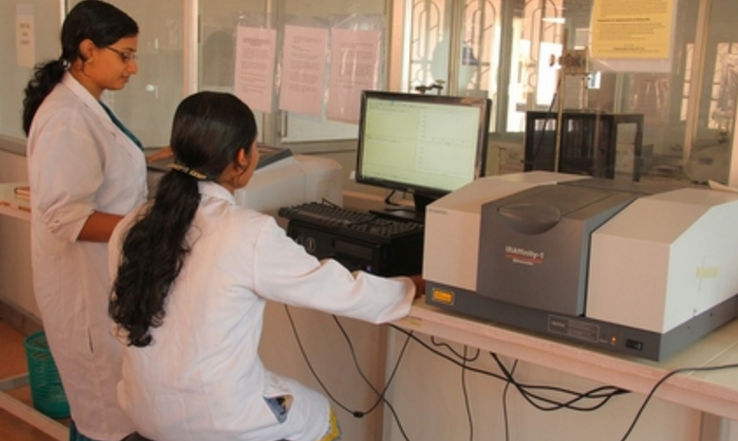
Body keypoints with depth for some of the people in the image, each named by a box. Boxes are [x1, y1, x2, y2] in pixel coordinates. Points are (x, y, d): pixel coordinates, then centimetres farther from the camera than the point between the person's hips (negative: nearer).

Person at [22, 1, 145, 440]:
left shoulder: (86, 105, 8)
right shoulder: (67, 117, -22)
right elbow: (65, 216, -27)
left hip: (104, 273, 9)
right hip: (86, 279, -9)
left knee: (107, 394, 20)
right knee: (106, 406, 4)